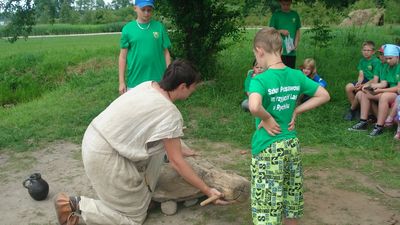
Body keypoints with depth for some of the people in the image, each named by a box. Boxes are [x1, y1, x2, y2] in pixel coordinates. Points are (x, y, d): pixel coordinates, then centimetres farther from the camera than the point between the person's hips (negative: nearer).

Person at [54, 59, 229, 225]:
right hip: (103, 155, -9)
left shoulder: (148, 85, 4)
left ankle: (141, 187, 20)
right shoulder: (170, 113, -18)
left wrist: (177, 148, 29)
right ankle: (75, 205, 3)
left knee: (163, 142, 15)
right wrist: (208, 191, -5)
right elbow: (176, 162, -13)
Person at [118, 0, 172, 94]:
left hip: (158, 81, 1)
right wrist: (121, 82, 0)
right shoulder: (128, 29, 0)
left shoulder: (159, 27, 1)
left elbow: (166, 53, 5)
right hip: (134, 82, 0)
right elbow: (123, 56, 3)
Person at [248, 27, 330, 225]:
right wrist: (296, 111, 5)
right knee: (291, 197, 20)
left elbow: (254, 107, -37)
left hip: (268, 149, -6)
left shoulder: (260, 79, -18)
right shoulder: (297, 75, 0)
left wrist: (267, 118, -18)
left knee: (267, 204, 6)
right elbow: (324, 96, 8)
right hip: (292, 144, 6)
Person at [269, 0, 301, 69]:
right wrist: (281, 31, -15)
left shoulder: (295, 15, 8)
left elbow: (298, 31, 12)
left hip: (292, 51, 3)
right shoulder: (276, 14, 0)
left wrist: (296, 44, -3)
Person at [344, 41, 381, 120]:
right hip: (364, 81, 7)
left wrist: (363, 85, -21)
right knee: (348, 87, -16)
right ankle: (355, 108, -3)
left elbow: (375, 79, -16)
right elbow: (361, 75, 2)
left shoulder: (376, 62, -11)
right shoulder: (362, 60, 10)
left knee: (359, 93, -30)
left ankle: (352, 110, -4)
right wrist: (358, 83, -18)